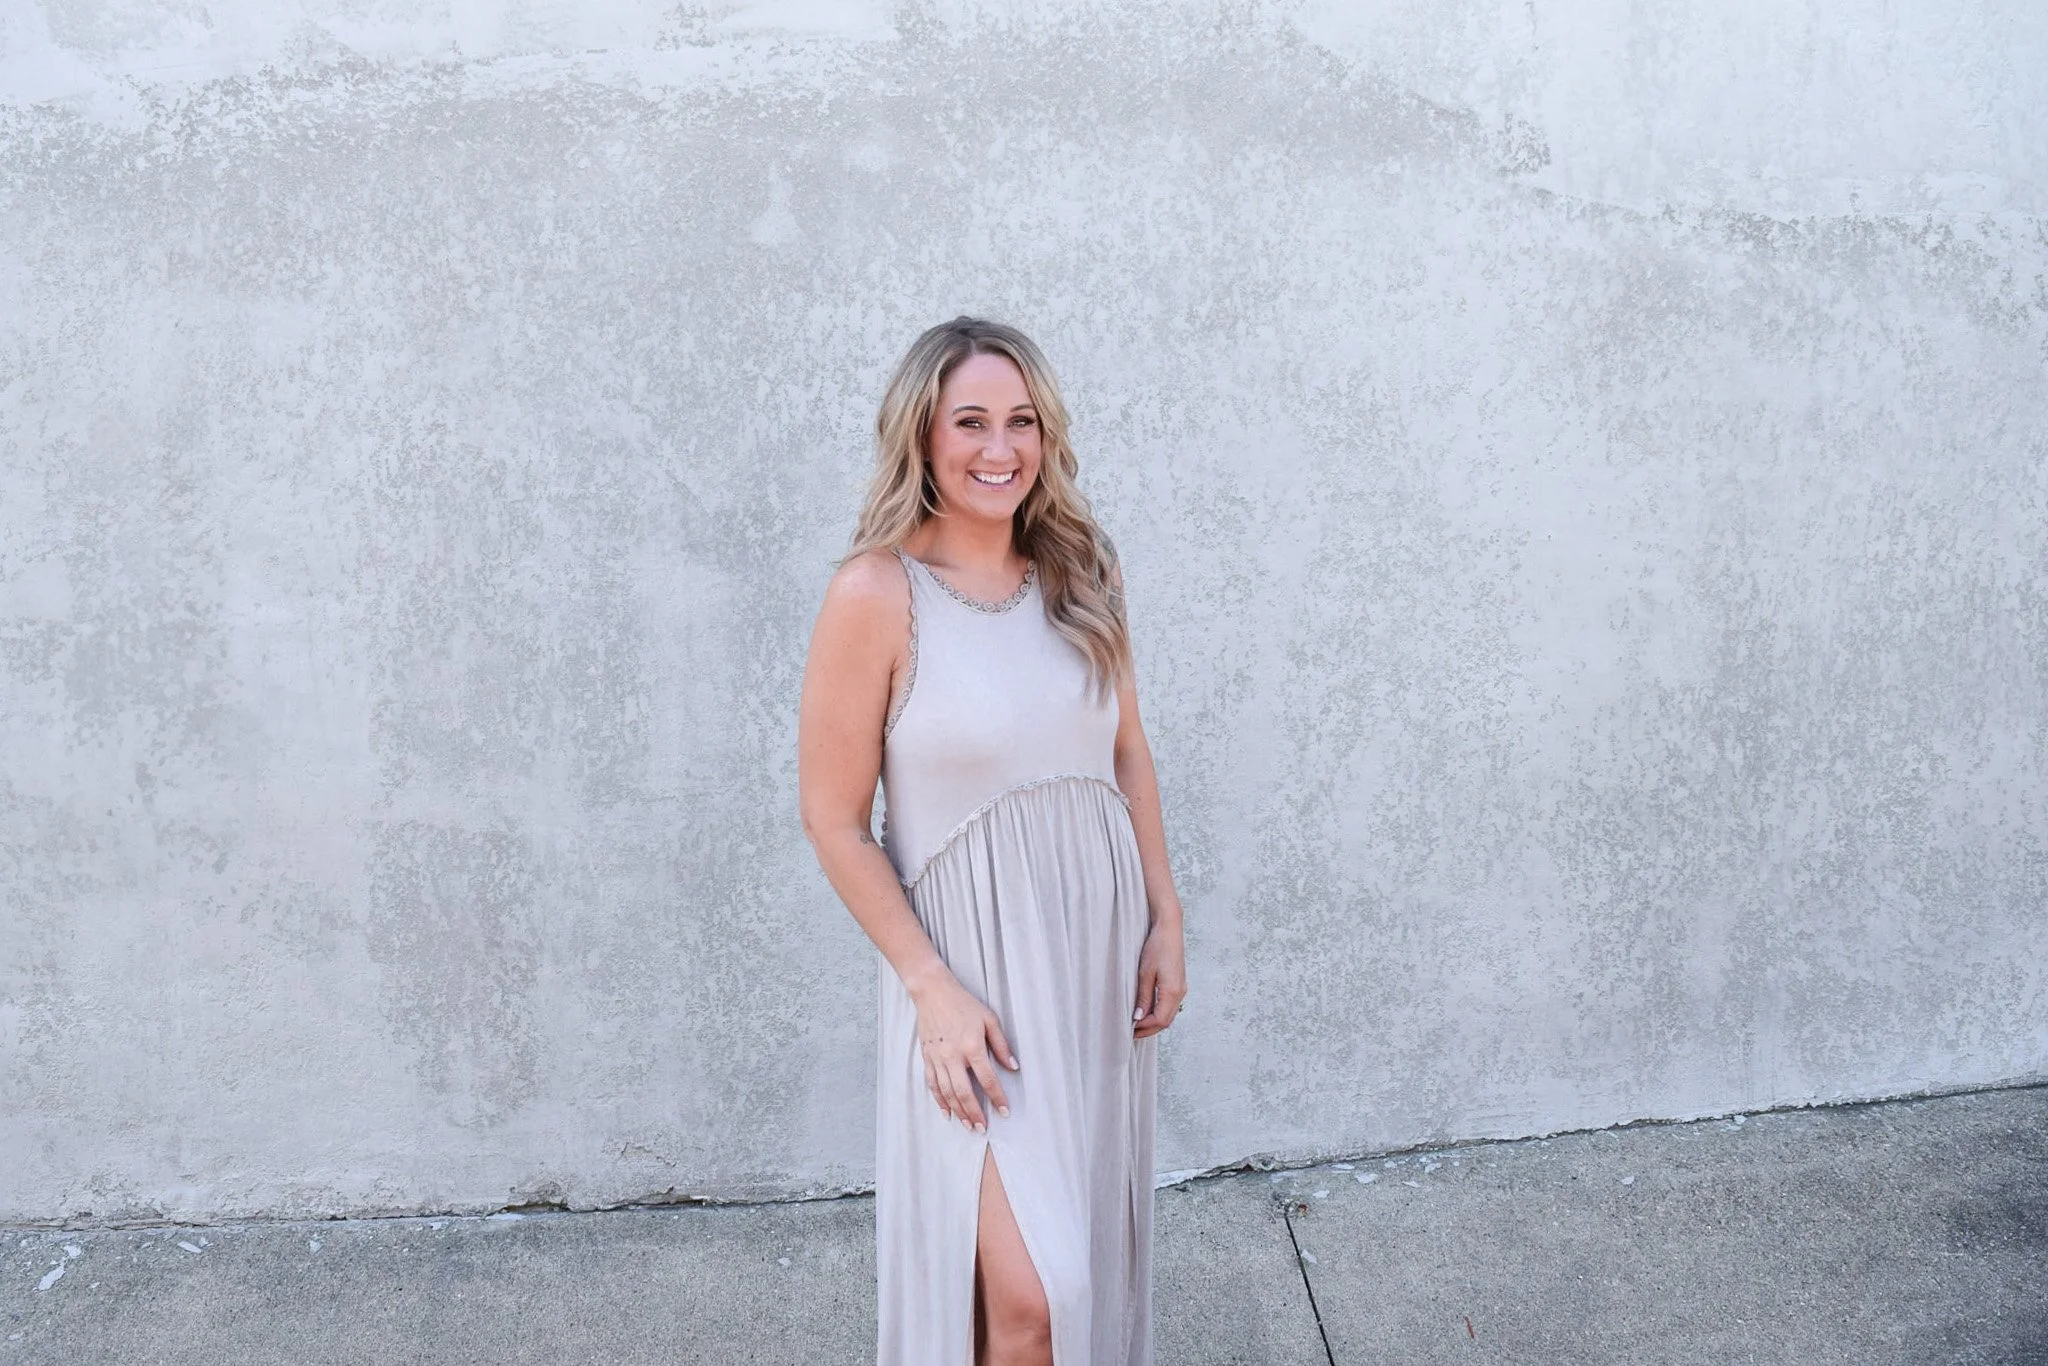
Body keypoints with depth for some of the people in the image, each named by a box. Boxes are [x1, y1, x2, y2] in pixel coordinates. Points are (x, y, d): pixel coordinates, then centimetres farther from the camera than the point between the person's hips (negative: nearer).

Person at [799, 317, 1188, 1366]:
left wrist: (1163, 920, 7)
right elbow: (834, 821, -11)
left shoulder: (1077, 576, 3)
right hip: (974, 960, -5)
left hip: (1100, 947, 6)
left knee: (1092, 1247, 18)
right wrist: (932, 988, -14)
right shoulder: (875, 595, -14)